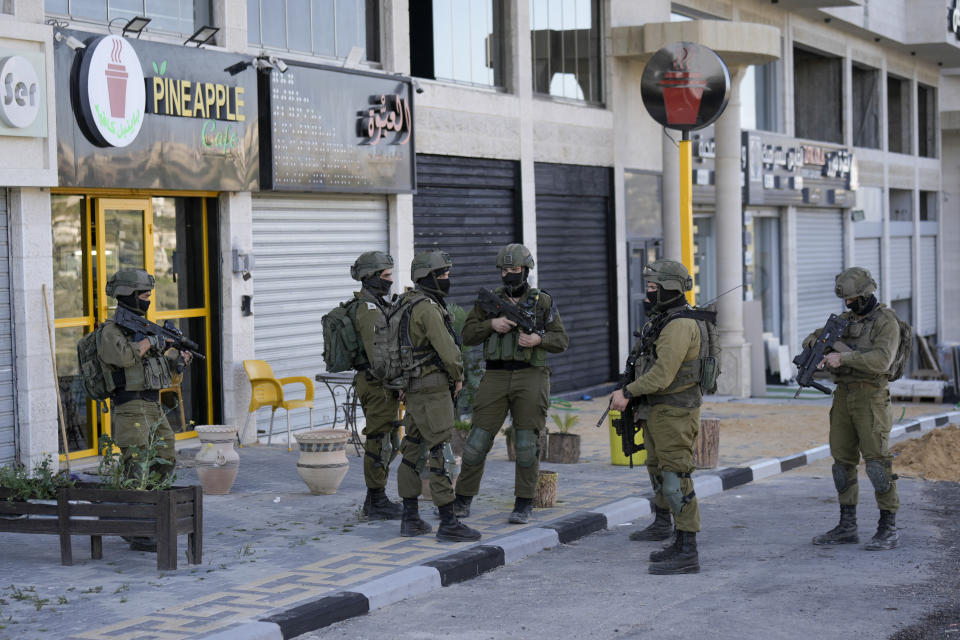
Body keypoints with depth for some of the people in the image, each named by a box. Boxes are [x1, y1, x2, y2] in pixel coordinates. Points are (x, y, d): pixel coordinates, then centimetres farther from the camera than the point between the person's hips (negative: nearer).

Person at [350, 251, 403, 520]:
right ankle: (377, 503, 0)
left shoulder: (374, 305, 17)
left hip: (370, 381, 10)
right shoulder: (369, 309, -16)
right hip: (378, 385, -10)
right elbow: (377, 351, -24)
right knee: (380, 442, -5)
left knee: (385, 442, 15)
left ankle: (376, 499, 22)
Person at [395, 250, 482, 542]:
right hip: (432, 389, -10)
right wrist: (458, 375, -3)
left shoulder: (407, 304, 15)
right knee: (441, 455, -8)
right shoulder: (427, 308, -17)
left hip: (413, 391, 10)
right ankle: (448, 523, -7)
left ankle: (410, 519, 17)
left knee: (413, 452, 12)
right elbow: (447, 348, -21)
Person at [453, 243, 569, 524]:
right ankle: (462, 500, 10)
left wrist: (538, 339, -14)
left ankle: (524, 505, 6)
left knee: (527, 443, -2)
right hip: (496, 377, 1)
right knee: (478, 439, -1)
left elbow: (562, 340, 5)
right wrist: (492, 324, -11)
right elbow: (468, 335, 7)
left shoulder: (543, 302, 6)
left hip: (530, 377, -1)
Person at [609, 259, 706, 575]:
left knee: (675, 478, -13)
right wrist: (629, 393, 11)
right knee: (656, 467, 27)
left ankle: (686, 552, -14)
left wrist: (628, 392, -20)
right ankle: (662, 524, 50)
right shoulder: (662, 321, 13)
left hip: (674, 414, -11)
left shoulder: (679, 325, -21)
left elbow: (662, 374, -27)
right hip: (656, 412, 11)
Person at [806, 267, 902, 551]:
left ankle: (888, 528, -3)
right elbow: (814, 338, 16)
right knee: (842, 459, 7)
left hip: (870, 396, -7)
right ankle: (847, 527, 13)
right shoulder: (845, 320, 14)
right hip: (843, 396, 7)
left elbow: (882, 360, -22)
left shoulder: (886, 321, -9)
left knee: (877, 459, -9)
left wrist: (843, 357, -26)